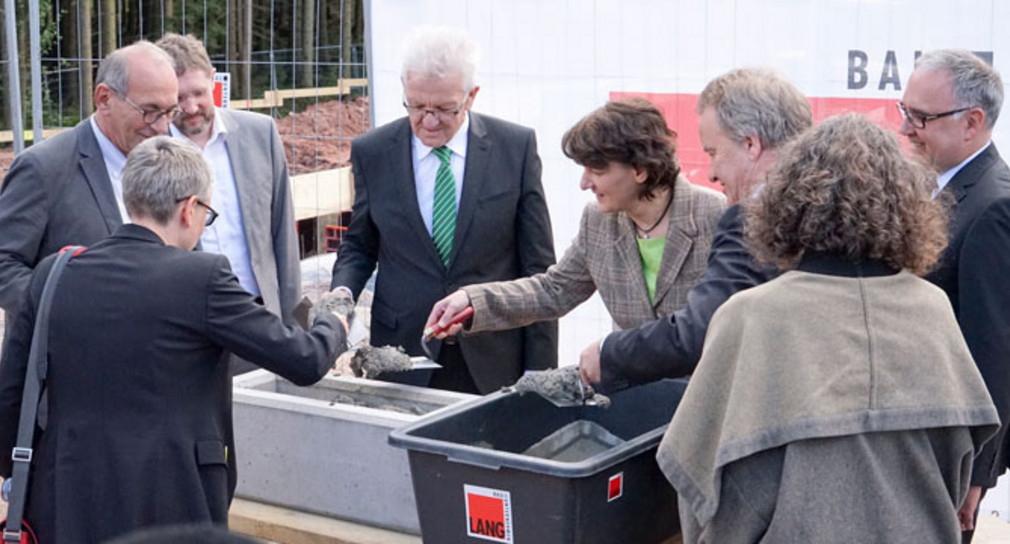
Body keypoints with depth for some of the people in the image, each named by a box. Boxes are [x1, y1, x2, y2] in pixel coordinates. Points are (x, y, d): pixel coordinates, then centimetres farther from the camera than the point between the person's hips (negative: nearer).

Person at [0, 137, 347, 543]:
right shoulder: (202, 276, -12)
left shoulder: (51, 275, 3)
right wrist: (332, 325, 16)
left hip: (67, 508, 5)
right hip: (168, 509, -4)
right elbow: (305, 361, -7)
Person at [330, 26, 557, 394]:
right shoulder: (372, 153, 0)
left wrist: (539, 371, -3)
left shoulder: (516, 147, -4)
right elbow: (359, 246, 13)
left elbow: (537, 266, -1)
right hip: (402, 359, 1)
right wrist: (342, 291, -9)